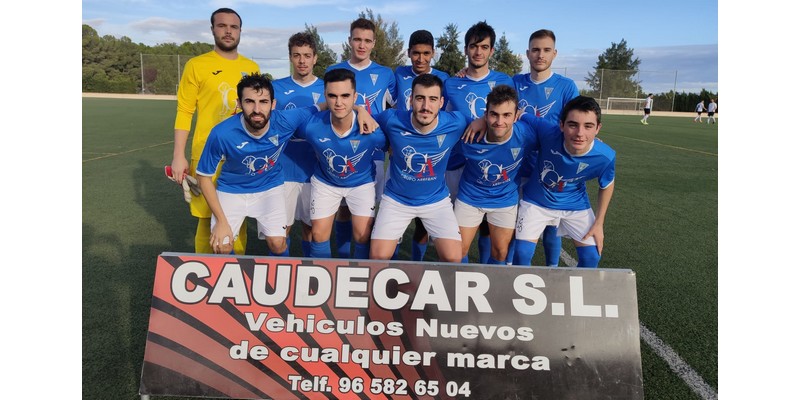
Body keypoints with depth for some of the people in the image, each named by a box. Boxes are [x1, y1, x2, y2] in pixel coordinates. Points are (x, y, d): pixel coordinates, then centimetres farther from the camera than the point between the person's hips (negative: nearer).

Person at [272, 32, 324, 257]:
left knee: (310, 227, 10)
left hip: (314, 171, 0)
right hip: (283, 170, 0)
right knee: (282, 228, 6)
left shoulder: (326, 89, 3)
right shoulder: (276, 88, 4)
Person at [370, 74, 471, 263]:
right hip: (396, 199, 0)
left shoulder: (456, 123, -19)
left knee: (453, 259, -9)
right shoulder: (392, 120, -21)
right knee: (378, 257, -6)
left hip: (437, 199, 0)